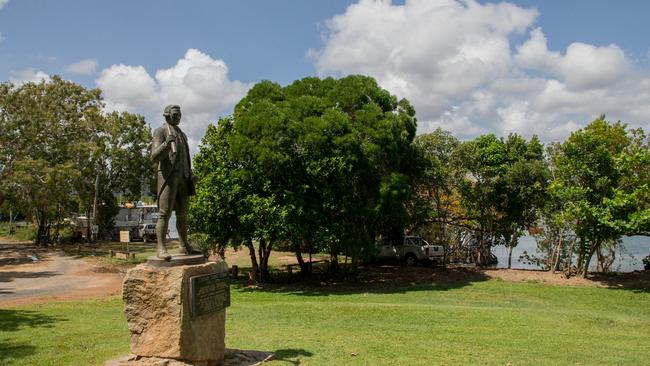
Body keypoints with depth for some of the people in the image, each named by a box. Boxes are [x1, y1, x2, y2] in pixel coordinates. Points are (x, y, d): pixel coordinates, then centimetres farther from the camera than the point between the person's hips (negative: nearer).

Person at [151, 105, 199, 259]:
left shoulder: (182, 135, 23)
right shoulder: (160, 131, -1)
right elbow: (155, 156, -13)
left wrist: (191, 176, 12)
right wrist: (167, 143, -31)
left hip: (182, 178, 7)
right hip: (168, 176, -7)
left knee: (183, 213, 8)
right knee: (165, 213, -12)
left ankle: (184, 246, 15)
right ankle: (161, 248, -14)